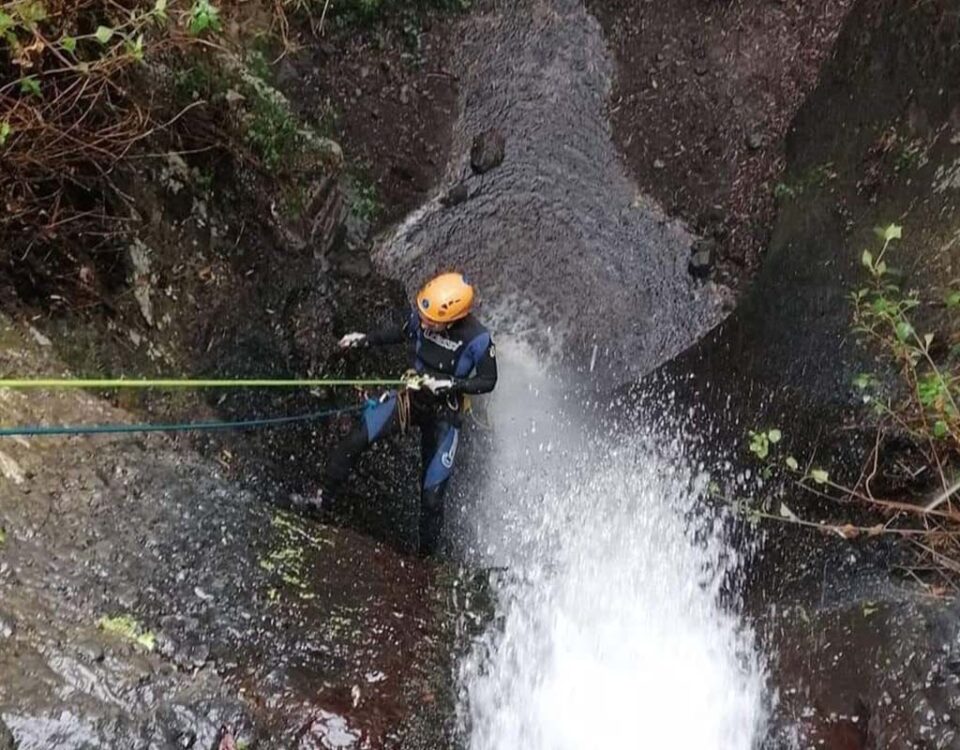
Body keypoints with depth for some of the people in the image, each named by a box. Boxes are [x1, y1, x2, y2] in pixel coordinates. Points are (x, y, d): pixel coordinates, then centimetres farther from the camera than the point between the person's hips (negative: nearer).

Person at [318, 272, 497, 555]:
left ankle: (427, 553, 23)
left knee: (432, 493, 0)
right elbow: (402, 332, 8)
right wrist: (366, 339, -3)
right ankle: (321, 497, 5)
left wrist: (451, 384, -25)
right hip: (411, 395, 3)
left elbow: (488, 382, -12)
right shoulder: (420, 315, -16)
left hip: (444, 412, -3)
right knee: (355, 440, -15)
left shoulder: (478, 339, -26)